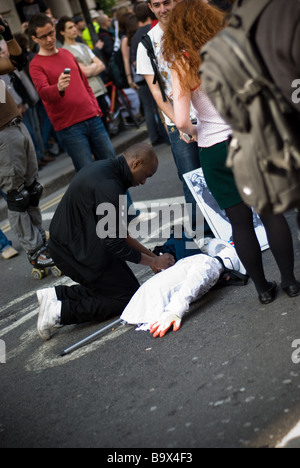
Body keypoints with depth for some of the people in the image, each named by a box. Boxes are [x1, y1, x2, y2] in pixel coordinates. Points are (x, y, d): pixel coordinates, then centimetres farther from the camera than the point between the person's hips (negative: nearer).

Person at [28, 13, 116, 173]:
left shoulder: (67, 54, 17)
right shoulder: (36, 65, -3)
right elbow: (44, 92, -20)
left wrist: (96, 108, 16)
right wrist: (58, 88, -42)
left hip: (92, 117, 6)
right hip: (69, 126, -6)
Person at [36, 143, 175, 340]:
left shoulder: (105, 169, 7)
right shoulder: (108, 185, -26)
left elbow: (117, 230, 14)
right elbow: (112, 242, -22)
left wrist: (150, 255, 12)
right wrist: (153, 261, -10)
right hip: (79, 253, -10)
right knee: (127, 297, -1)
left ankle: (55, 295, 11)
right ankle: (60, 311, -5)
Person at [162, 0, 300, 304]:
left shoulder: (182, 67, -7)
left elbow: (181, 121, -14)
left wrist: (193, 130, 6)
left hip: (215, 149, -1)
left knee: (240, 221, 9)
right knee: (272, 211, 10)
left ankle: (263, 289, 17)